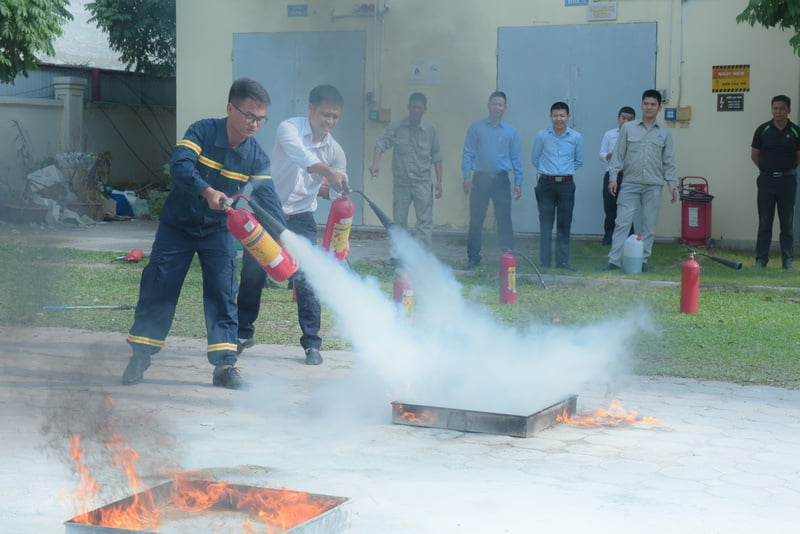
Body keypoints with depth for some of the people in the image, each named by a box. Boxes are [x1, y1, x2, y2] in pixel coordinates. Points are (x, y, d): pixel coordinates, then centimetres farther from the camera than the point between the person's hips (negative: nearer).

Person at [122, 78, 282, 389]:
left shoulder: (256, 157, -10)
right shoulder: (202, 132, -18)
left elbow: (268, 198, -17)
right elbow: (180, 166, -33)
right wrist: (207, 191, -50)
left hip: (218, 230, 2)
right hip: (178, 224, -2)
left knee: (223, 294, -4)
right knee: (158, 289, 1)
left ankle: (224, 365, 0)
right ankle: (139, 357, 13)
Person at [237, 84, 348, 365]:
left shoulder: (335, 151, -2)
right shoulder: (289, 129, -15)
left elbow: (338, 192, 7)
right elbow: (300, 155, -37)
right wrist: (328, 172, -53)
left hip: (301, 218, 2)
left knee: (305, 279, -9)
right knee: (252, 274, 7)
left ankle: (312, 343, 1)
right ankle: (243, 333, 26)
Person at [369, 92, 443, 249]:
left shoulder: (430, 130, 2)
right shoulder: (396, 127, -1)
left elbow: (436, 157, 6)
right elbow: (382, 144, -11)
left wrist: (439, 181, 1)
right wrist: (376, 162, -30)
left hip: (422, 183, -1)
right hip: (401, 183, 1)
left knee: (425, 222, -8)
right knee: (399, 222, 9)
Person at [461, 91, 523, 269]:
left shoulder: (511, 131, 10)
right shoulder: (476, 128, 6)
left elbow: (516, 158, 11)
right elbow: (468, 153, 5)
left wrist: (518, 182, 4)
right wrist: (467, 176, -6)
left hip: (501, 180, 1)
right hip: (480, 179, -1)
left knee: (504, 219, -3)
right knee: (476, 220, 1)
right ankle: (473, 257, 9)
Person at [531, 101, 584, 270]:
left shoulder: (576, 138, 2)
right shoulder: (542, 136, -1)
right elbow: (535, 158, 12)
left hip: (566, 185, 1)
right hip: (546, 184, -1)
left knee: (565, 225, 4)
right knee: (545, 225, -2)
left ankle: (562, 261, 11)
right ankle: (545, 263, 1)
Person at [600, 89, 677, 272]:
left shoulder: (664, 132, 8)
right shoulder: (628, 128, 5)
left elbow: (669, 161, 10)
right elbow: (618, 154, 5)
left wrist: (672, 185, 4)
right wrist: (613, 177, -3)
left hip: (653, 186, 1)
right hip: (630, 184, -1)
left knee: (649, 226, 3)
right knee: (622, 223, -6)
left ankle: (642, 260, 12)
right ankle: (614, 260, -5)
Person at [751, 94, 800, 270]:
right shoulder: (763, 130, 0)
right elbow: (754, 155, 7)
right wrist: (768, 169, 7)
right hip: (766, 180, 0)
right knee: (764, 222, 2)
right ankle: (761, 259, 8)